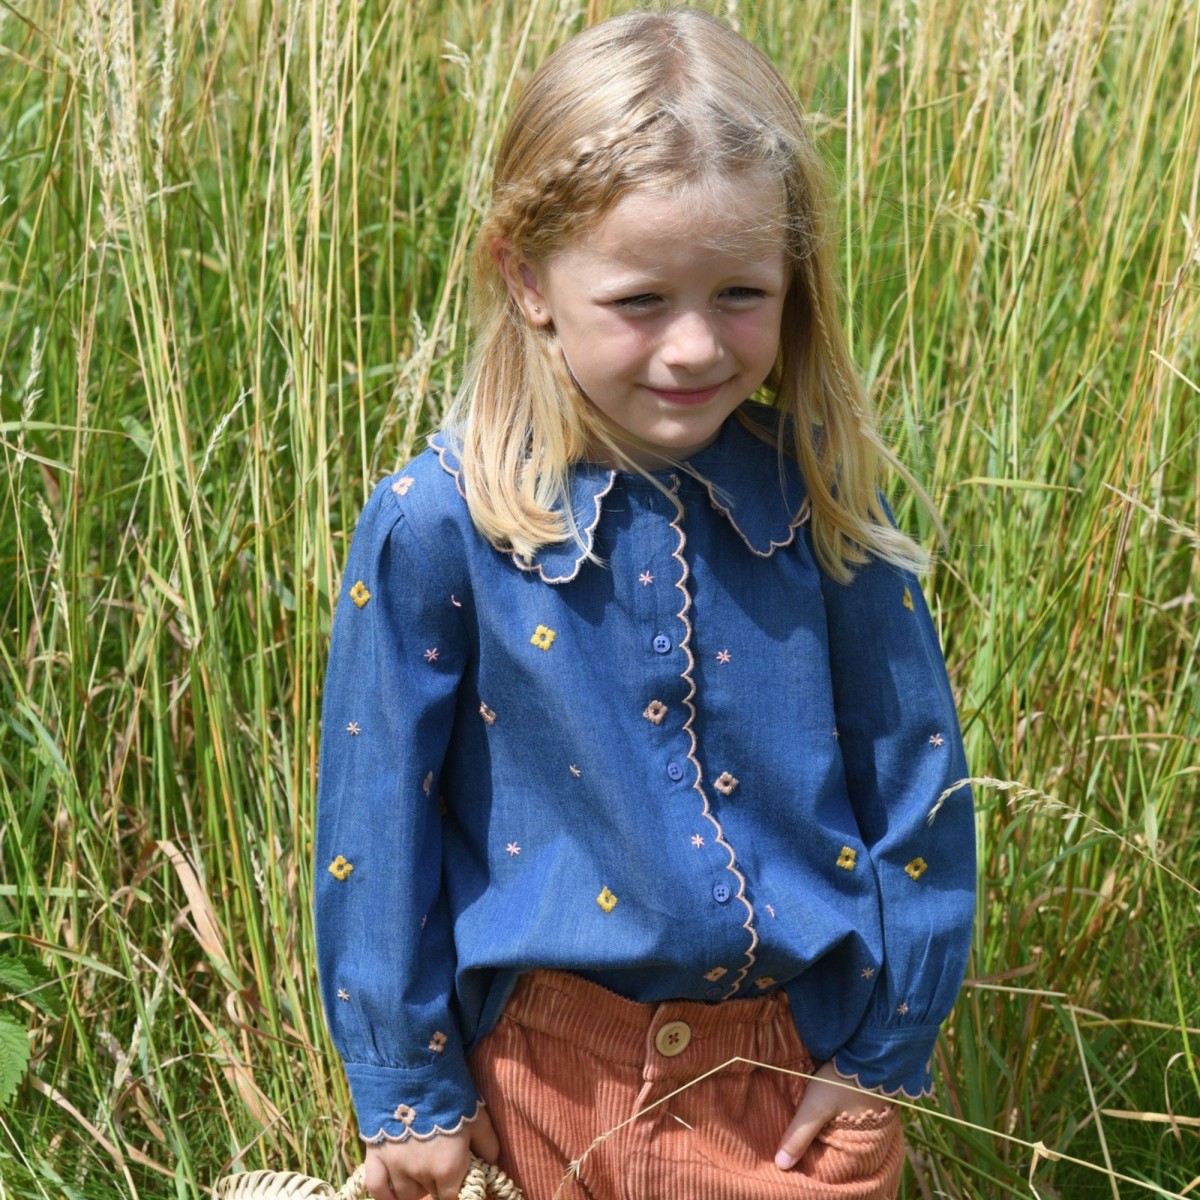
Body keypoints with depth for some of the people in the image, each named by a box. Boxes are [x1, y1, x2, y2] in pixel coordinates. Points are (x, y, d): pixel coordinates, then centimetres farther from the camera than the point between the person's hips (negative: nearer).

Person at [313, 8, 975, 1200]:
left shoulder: (821, 500, -11)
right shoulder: (436, 529, -16)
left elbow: (914, 783, -2)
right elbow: (378, 824, -8)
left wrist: (882, 1050, 0)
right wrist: (410, 1088, -1)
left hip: (801, 1056, 1)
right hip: (558, 1064, -1)